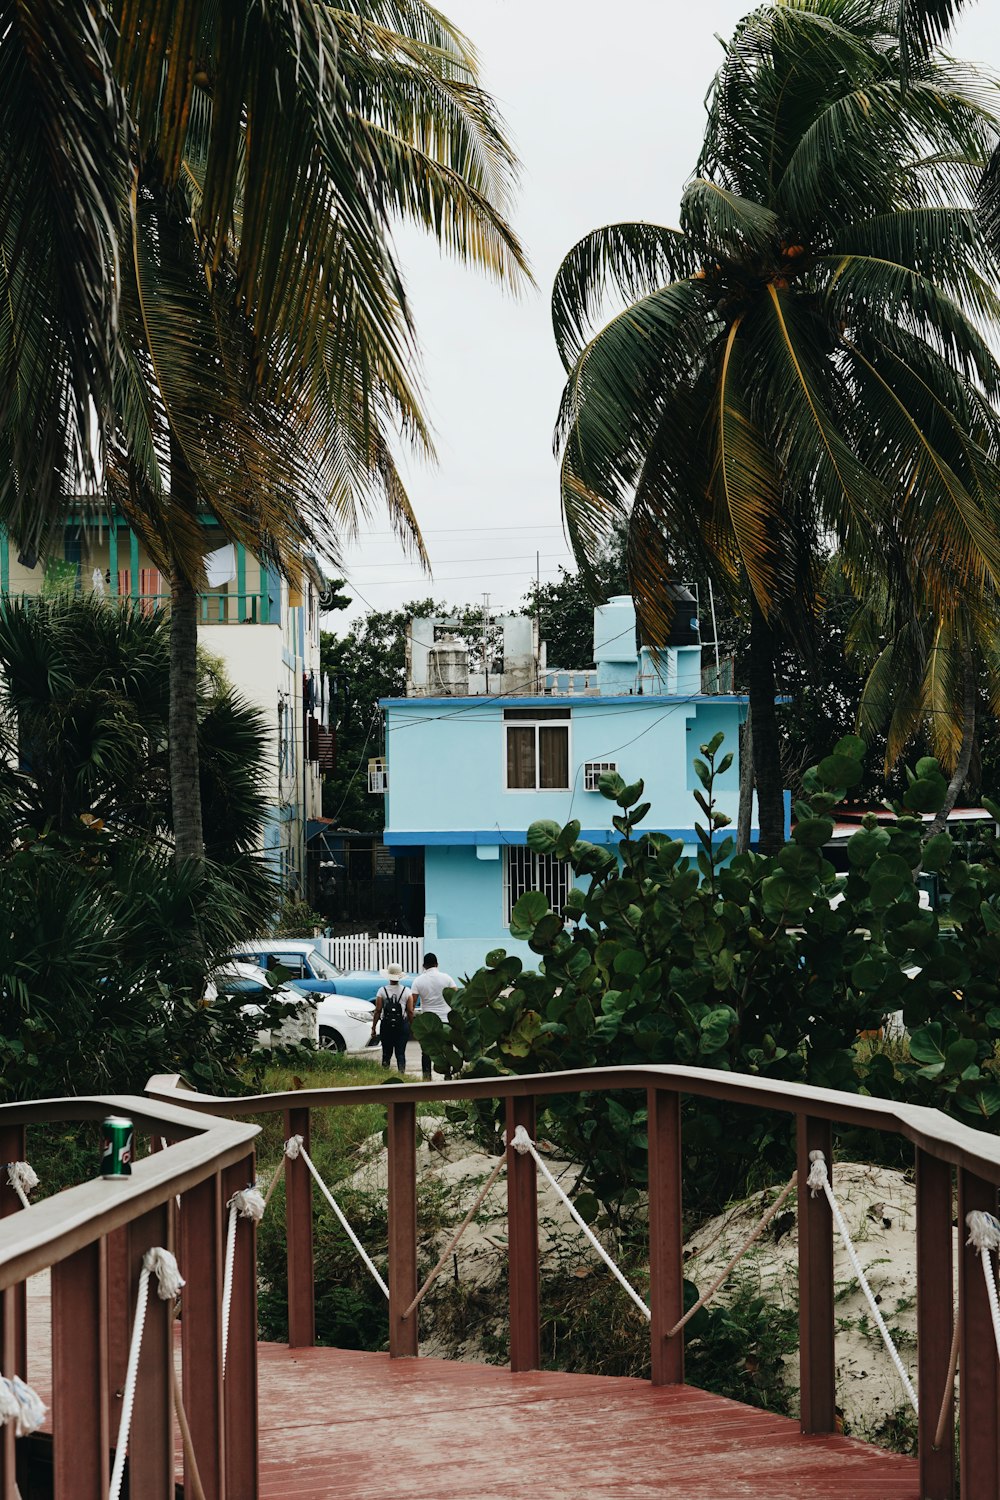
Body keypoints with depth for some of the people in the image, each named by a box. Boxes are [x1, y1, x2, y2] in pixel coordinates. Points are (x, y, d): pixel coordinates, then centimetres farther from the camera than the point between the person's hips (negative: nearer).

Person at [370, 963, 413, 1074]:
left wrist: (373, 1027, 2)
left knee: (386, 1053, 9)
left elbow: (377, 1011, -4)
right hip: (402, 1026, 0)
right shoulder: (407, 991, -1)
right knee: (401, 1053, 4)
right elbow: (410, 1011, -2)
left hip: (386, 1025, 0)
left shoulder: (382, 991, -3)